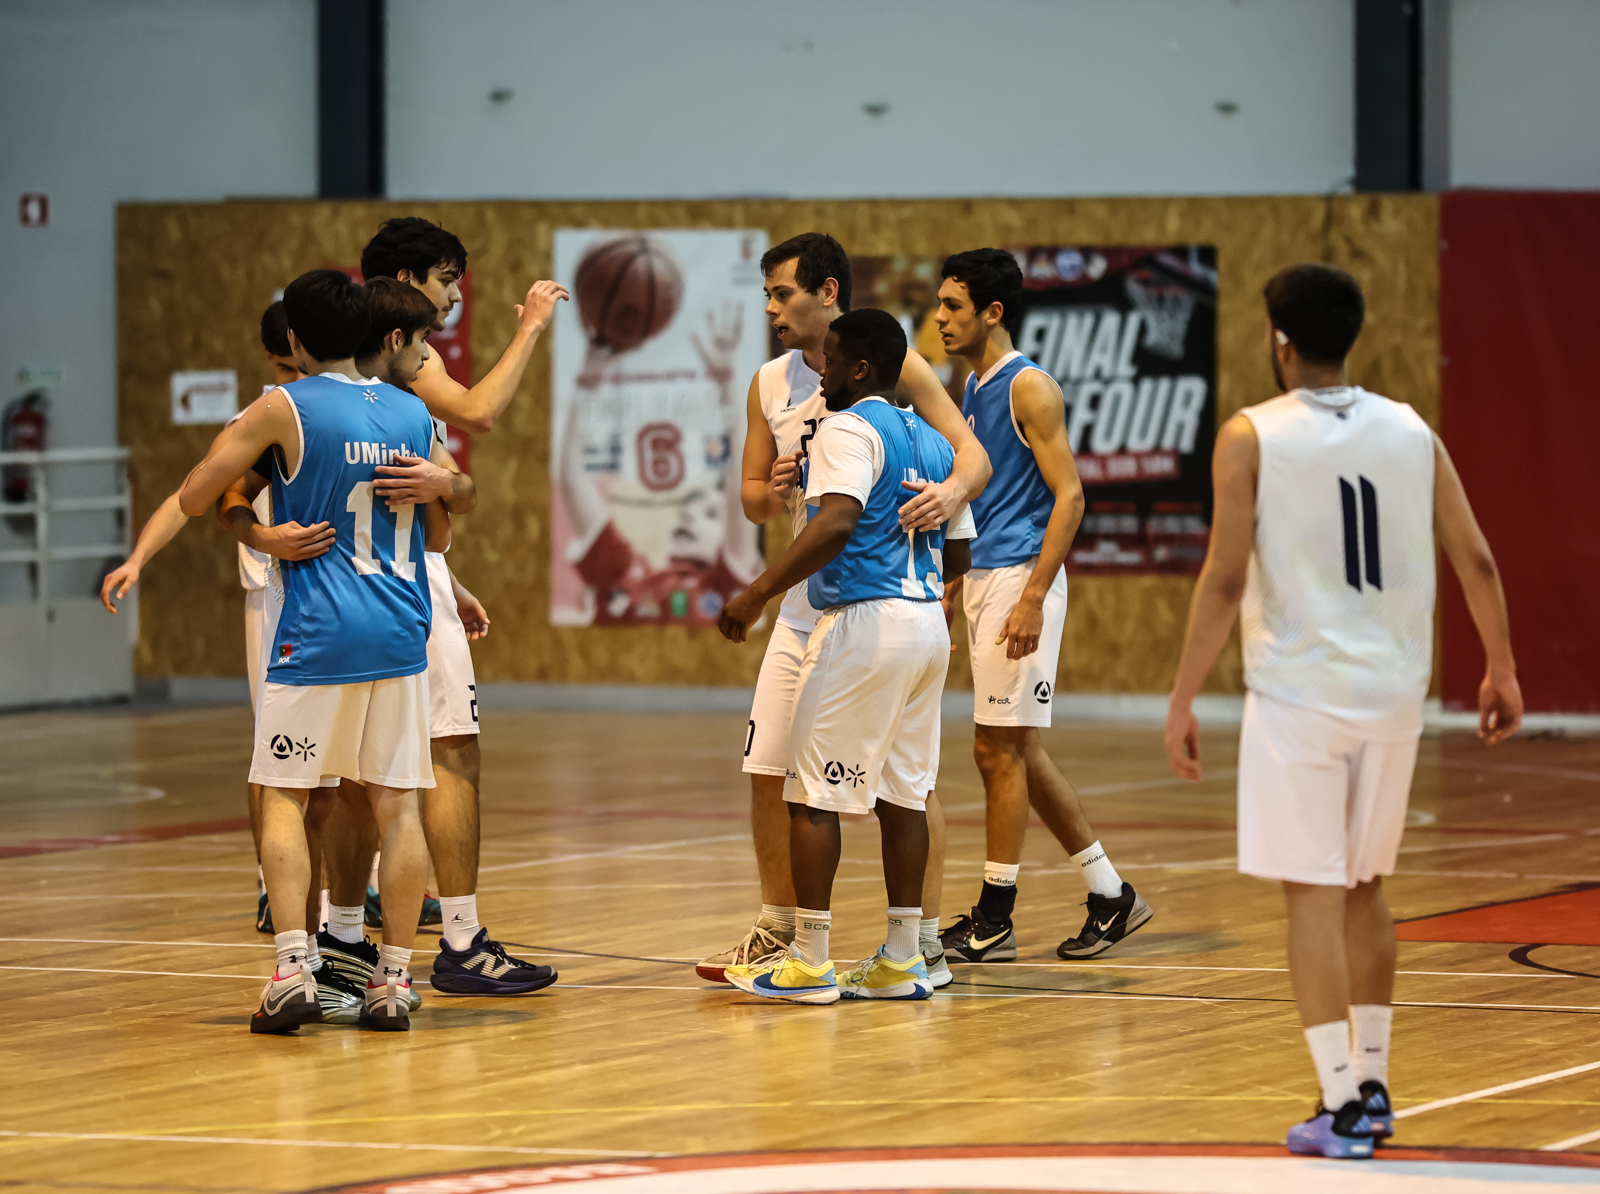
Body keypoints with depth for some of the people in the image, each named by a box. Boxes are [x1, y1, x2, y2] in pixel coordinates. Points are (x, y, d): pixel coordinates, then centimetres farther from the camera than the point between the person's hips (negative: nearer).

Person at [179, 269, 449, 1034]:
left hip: (317, 632, -4)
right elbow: (439, 536, 18)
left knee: (283, 796, 2)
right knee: (395, 803, 6)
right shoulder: (412, 413, 9)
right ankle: (394, 980, 5)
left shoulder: (283, 409, -6)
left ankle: (293, 970, -12)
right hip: (400, 632, 4)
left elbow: (192, 499, -1)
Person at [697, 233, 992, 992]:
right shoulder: (770, 385, 7)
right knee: (768, 773, 5)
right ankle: (777, 931, 19)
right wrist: (773, 493, -12)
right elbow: (751, 499, 12)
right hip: (808, 607, 5)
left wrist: (950, 491, -36)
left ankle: (924, 940, 8)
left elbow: (973, 452, -14)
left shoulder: (894, 367, -8)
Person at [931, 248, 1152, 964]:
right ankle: (1109, 895, 18)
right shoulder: (974, 389, 16)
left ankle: (994, 919, 0)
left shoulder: (1030, 388, -12)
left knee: (1000, 748, -6)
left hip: (1019, 577, -10)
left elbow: (1068, 495, -16)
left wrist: (1032, 598, -22)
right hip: (982, 576, 10)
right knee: (1016, 751, 11)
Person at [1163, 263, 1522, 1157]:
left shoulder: (1251, 438, -8)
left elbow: (1225, 581, -12)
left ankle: (1341, 1106, -6)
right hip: (1394, 689, 4)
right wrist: (1503, 671, 18)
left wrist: (1183, 700, -6)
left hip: (1299, 691, -4)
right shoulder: (1410, 431, 5)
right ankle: (1371, 1083, 24)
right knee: (1366, 888, 19)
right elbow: (1477, 561, 6)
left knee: (1314, 895, -1)